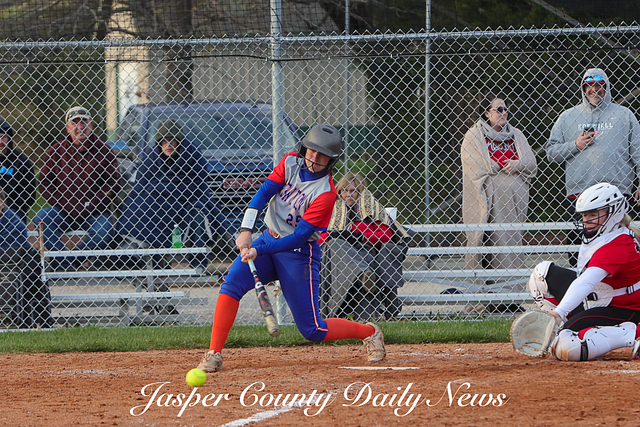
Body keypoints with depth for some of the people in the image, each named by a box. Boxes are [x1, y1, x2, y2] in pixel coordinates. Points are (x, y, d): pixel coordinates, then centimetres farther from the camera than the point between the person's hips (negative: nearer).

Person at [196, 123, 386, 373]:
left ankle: (369, 332, 23)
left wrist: (258, 251, -31)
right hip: (269, 239, 5)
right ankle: (214, 355, -19)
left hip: (299, 253, -5)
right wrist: (246, 230, -25)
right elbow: (263, 193, -11)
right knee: (232, 283, -21)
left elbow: (299, 237, -23)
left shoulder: (326, 193, -20)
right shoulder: (291, 163, -4)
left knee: (312, 330, -3)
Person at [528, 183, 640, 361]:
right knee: (543, 272, 10)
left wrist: (558, 313, -52)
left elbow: (586, 283, -41)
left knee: (567, 348, -30)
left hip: (621, 313, -10)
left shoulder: (617, 245, -28)